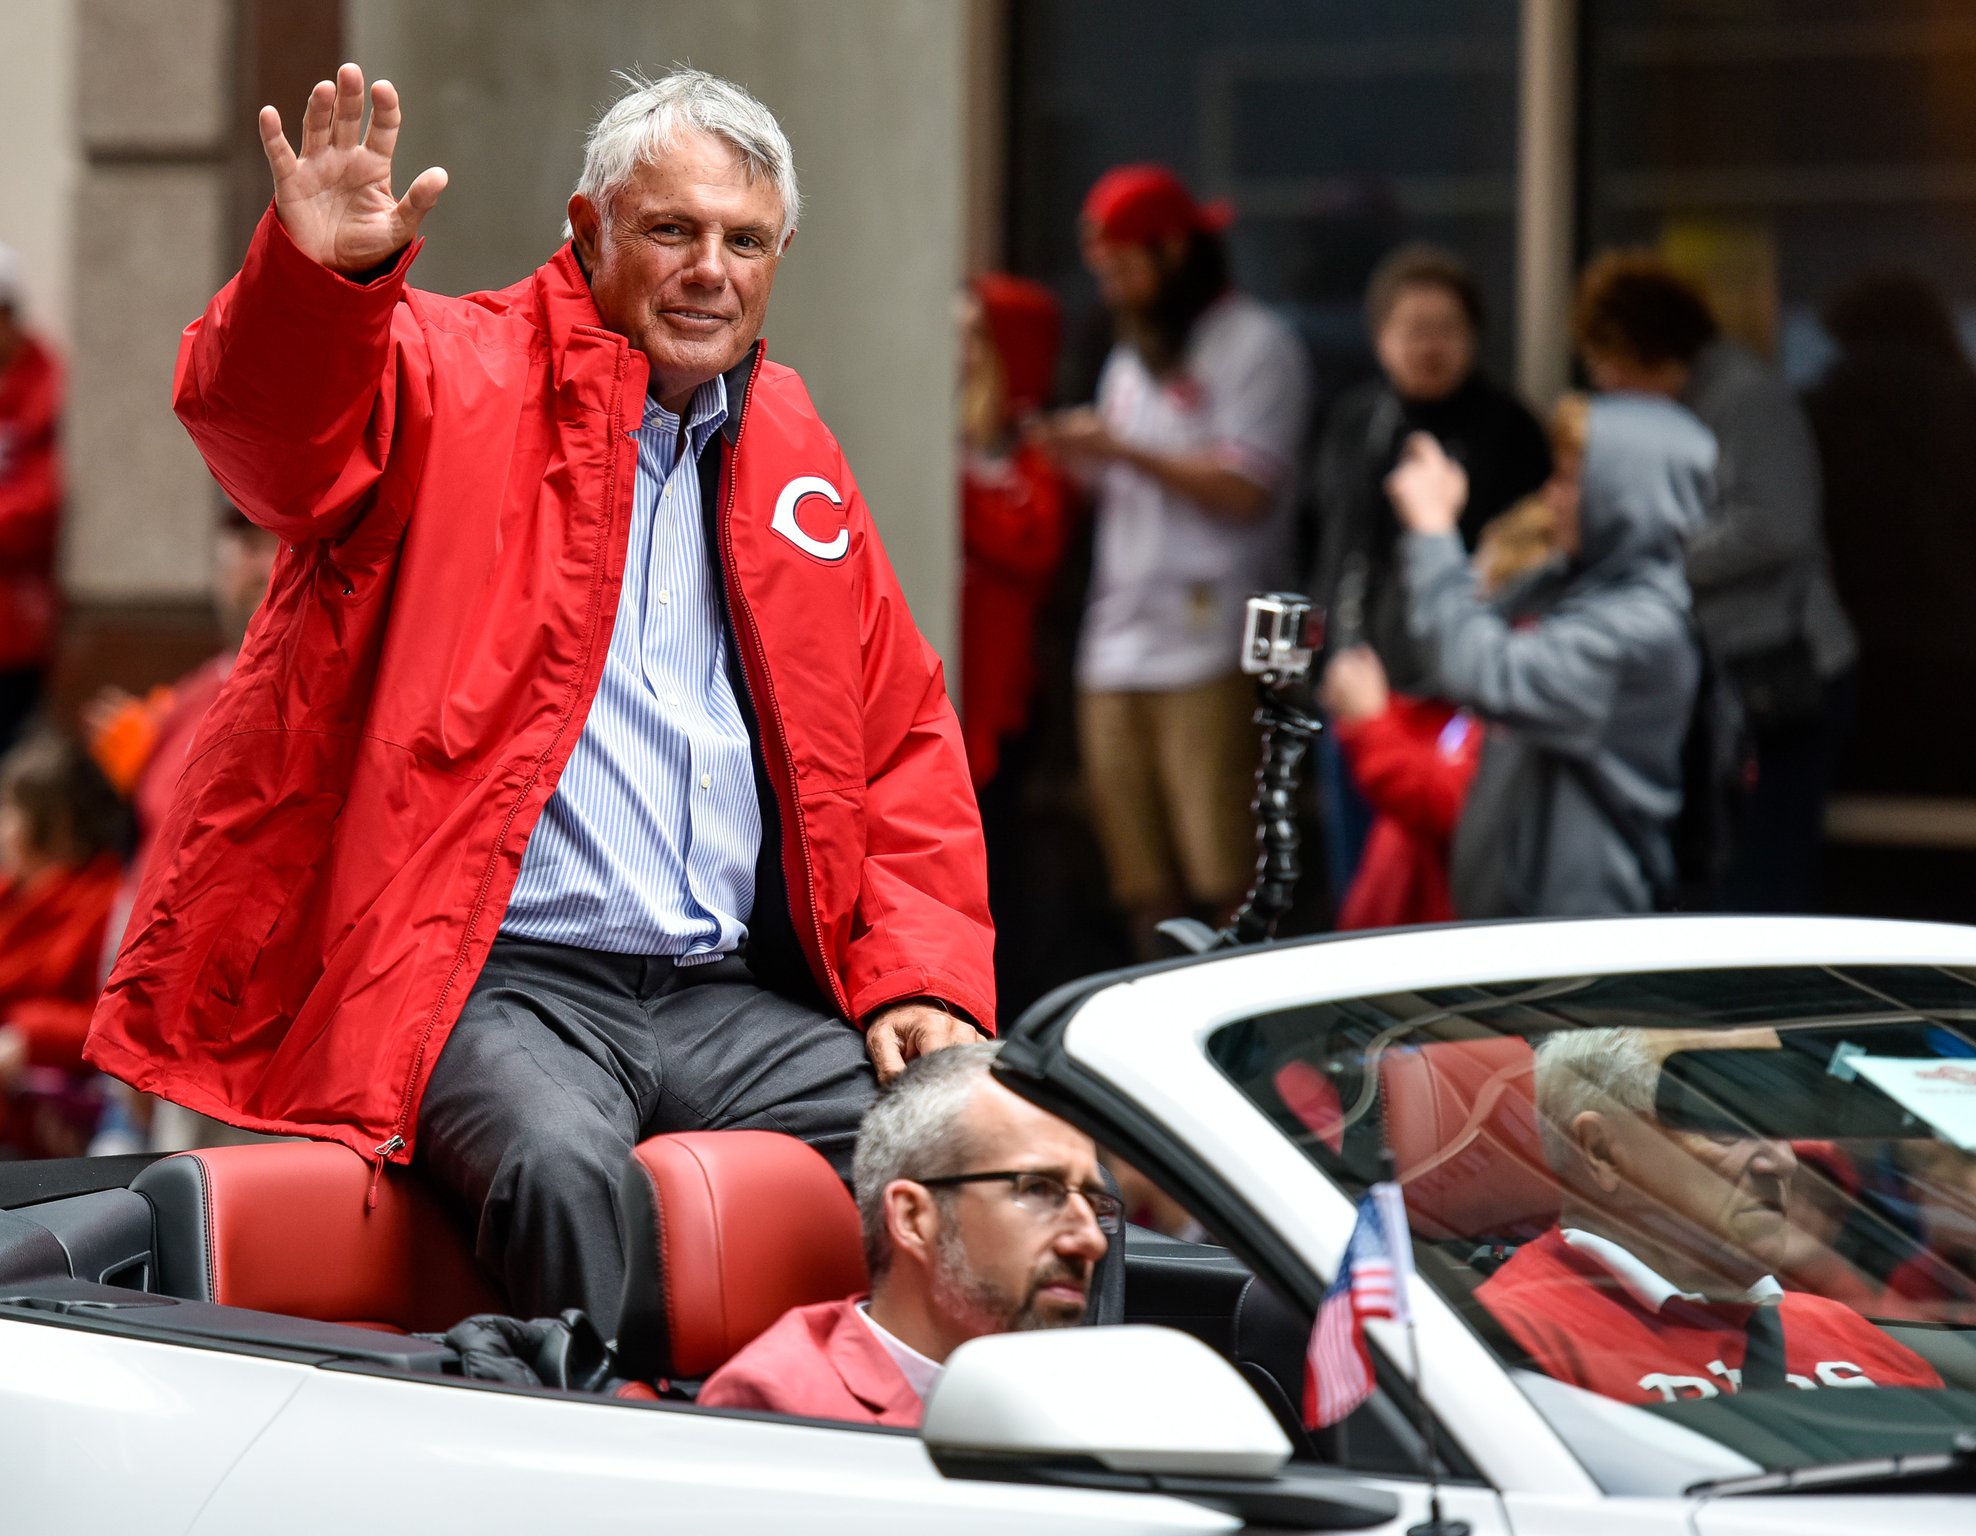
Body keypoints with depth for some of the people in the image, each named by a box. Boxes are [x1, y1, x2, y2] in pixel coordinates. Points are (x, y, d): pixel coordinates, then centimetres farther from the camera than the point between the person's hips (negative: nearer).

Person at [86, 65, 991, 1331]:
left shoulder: (789, 453, 21)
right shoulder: (462, 384, 5)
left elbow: (902, 740, 24)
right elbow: (273, 420, -16)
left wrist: (922, 978, 9)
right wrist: (326, 274, -39)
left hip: (729, 1004, 5)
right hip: (497, 980, -5)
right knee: (558, 1159, -37)